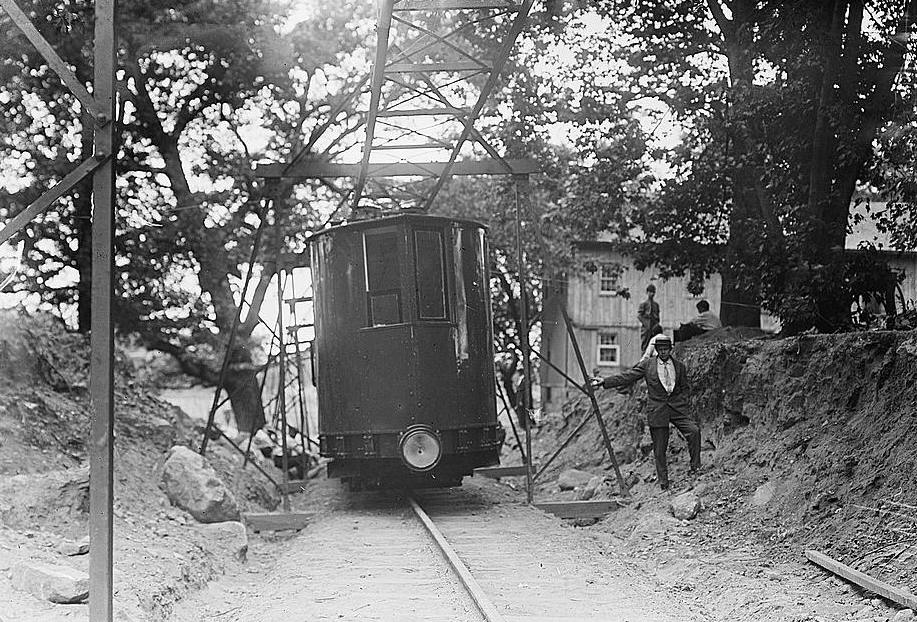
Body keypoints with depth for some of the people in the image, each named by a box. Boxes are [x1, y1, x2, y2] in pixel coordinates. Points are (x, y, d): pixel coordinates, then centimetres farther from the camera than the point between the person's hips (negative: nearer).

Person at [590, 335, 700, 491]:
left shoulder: (679, 366, 12)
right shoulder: (647, 365, 6)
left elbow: (686, 388, 18)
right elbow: (627, 376, 2)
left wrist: (682, 401, -1)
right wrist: (604, 381, -7)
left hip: (678, 407, 1)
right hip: (657, 411, -1)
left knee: (694, 430, -23)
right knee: (659, 449, 1)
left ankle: (695, 466, -9)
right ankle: (663, 481, 12)